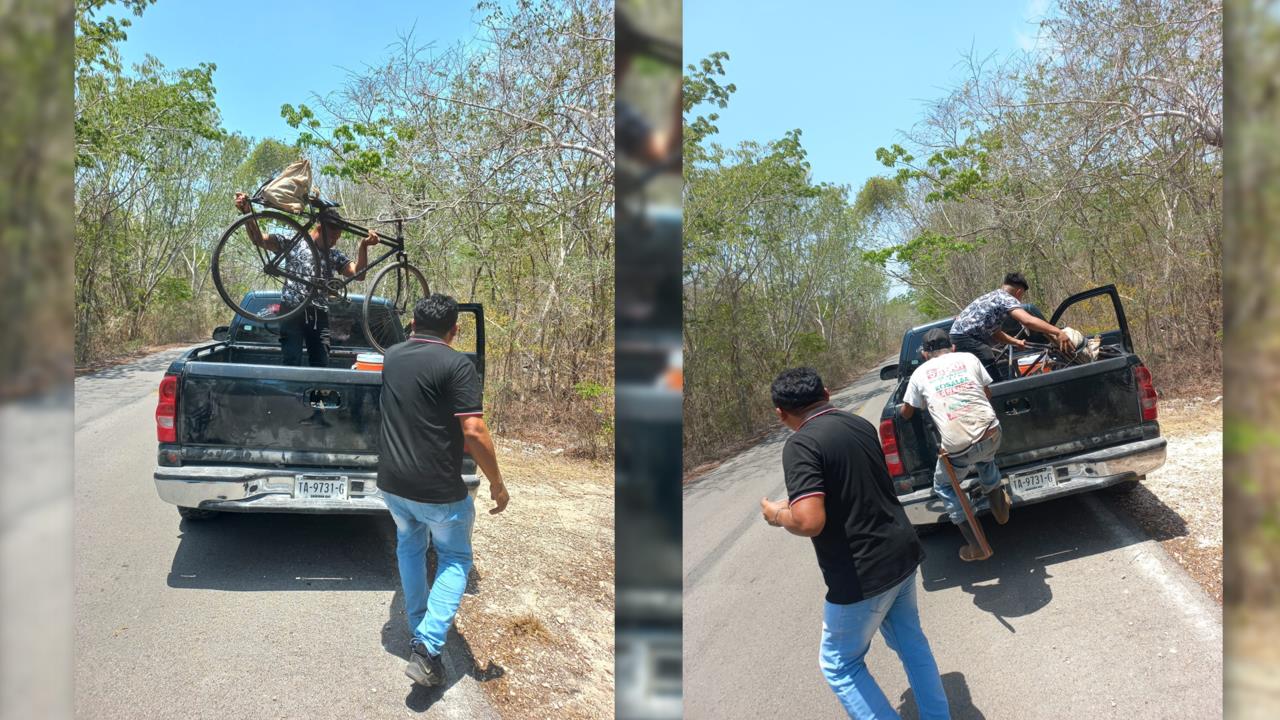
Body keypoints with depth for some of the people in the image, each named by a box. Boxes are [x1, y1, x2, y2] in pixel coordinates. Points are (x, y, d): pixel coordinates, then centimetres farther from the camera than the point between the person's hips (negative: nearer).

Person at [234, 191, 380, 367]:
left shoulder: (335, 255, 15)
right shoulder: (293, 243, 7)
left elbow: (358, 273, 1)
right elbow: (259, 240, -1)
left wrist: (364, 245, -13)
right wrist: (247, 212, -17)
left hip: (319, 315, 3)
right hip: (292, 311, -3)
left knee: (321, 365, 1)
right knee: (292, 365, -10)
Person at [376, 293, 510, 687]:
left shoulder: (391, 357, 5)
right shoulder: (456, 365, -17)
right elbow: (474, 434, -22)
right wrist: (497, 483, -10)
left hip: (392, 483, 6)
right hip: (438, 489, -6)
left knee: (409, 545, 29)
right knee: (455, 559, 13)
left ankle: (418, 633, 35)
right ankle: (428, 647, -3)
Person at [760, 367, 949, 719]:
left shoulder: (800, 445, -21)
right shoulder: (861, 425, 4)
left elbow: (810, 521, -30)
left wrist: (777, 514, -9)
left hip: (862, 576, -7)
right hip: (902, 554, 8)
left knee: (840, 665, 12)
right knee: (910, 641, 26)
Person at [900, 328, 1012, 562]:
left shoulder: (920, 373, 11)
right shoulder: (968, 358, 14)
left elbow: (906, 413, 22)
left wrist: (901, 409, 46)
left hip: (958, 447, -3)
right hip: (991, 433, 3)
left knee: (944, 486, 23)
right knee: (985, 459, 40)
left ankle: (976, 546, 20)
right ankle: (1000, 506, 46)